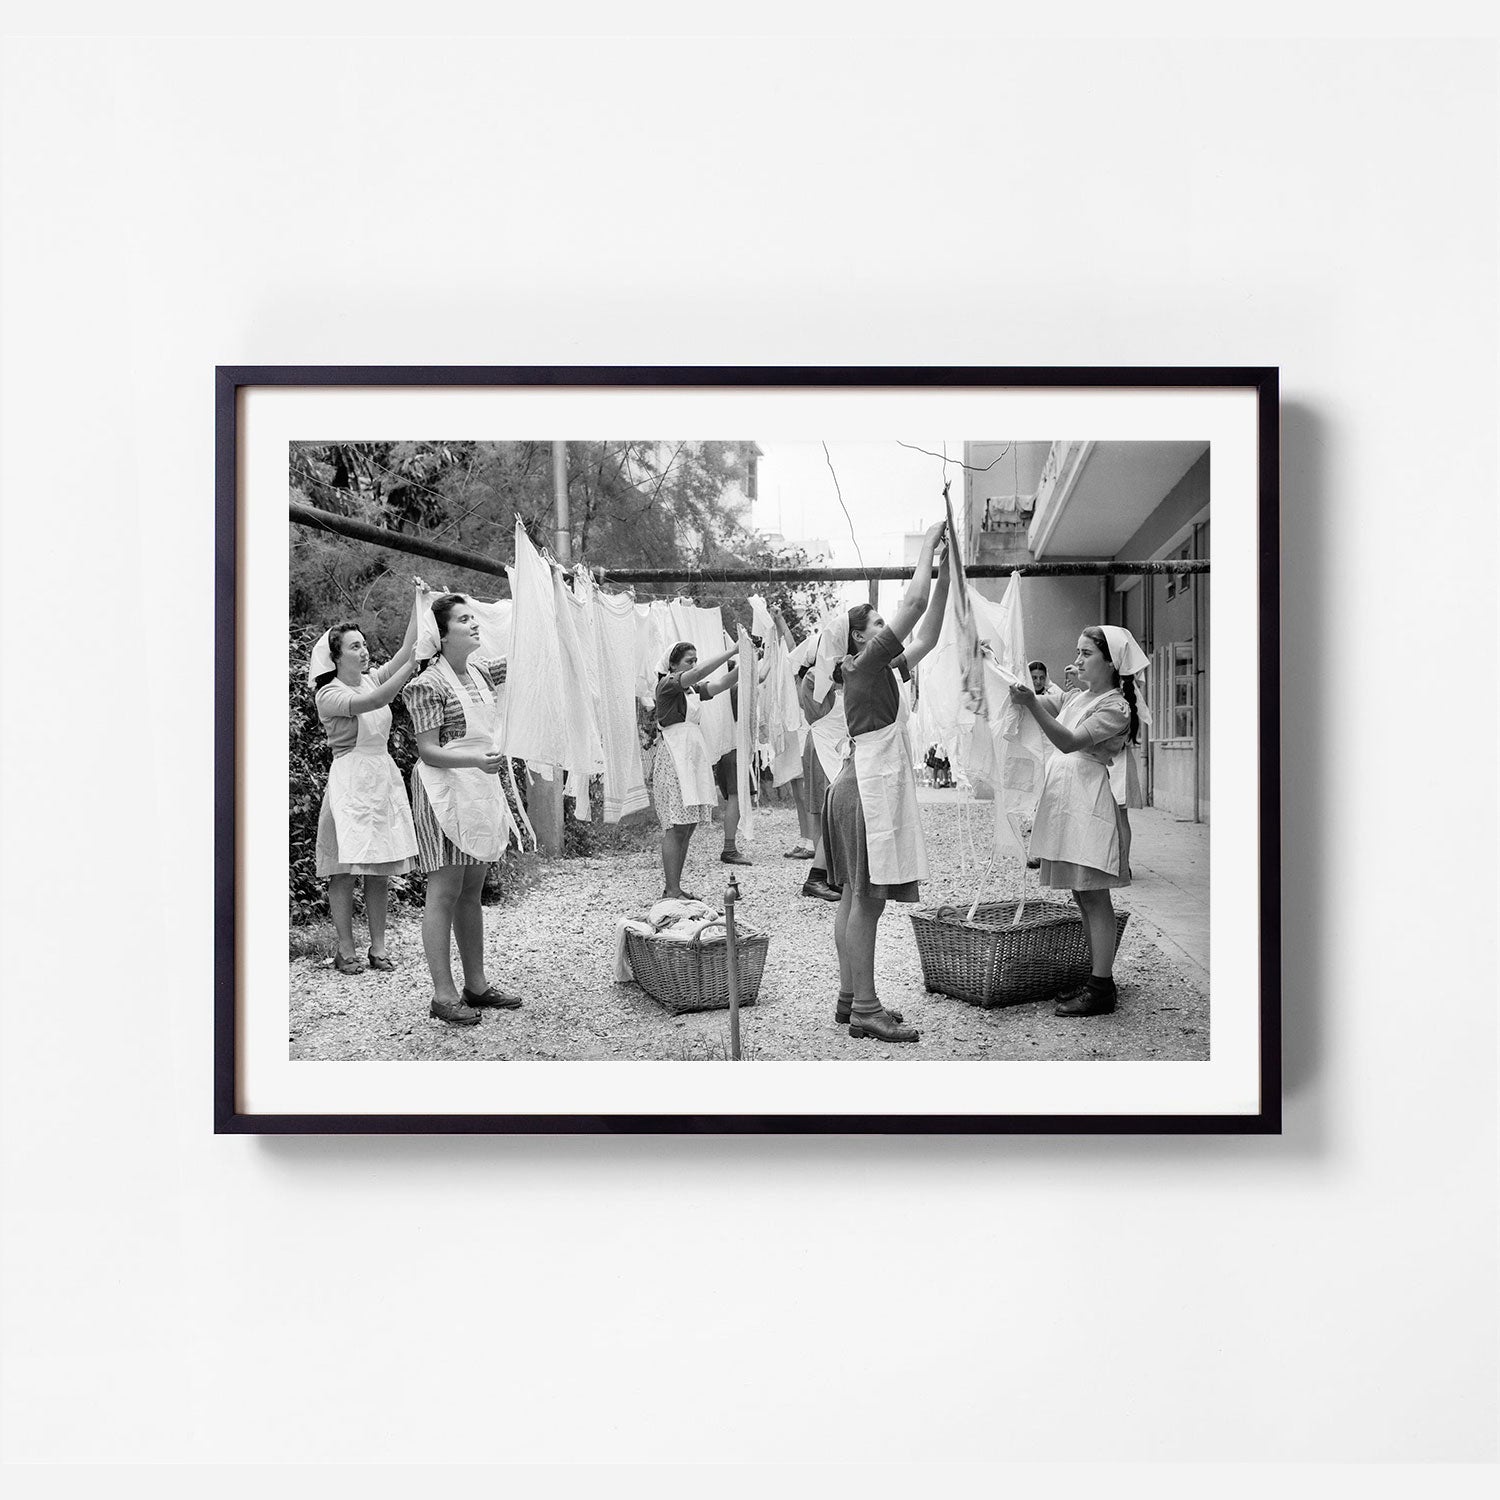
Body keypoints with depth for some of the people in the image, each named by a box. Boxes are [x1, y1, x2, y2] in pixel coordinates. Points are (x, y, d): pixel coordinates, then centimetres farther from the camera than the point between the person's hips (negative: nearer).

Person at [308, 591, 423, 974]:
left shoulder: (372, 679, 13)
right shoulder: (328, 695, -7)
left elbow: (406, 651, 5)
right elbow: (374, 702, -24)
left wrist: (417, 605, -2)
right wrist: (416, 663, -33)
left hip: (384, 778, 6)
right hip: (350, 781, -6)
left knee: (380, 869, 7)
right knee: (345, 869, -3)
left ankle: (378, 947, 13)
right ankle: (345, 950, 5)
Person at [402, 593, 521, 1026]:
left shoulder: (480, 671, 10)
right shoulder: (428, 685, -11)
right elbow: (427, 751, -16)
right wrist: (476, 759, -30)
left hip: (482, 789, 8)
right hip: (445, 791, -8)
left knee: (472, 892, 12)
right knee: (445, 892, -4)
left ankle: (476, 985, 20)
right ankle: (443, 995, 2)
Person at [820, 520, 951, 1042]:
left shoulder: (876, 670, 17)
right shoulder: (867, 663, -9)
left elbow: (927, 635, 21)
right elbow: (915, 602, -12)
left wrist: (945, 570, 17)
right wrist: (928, 543, -2)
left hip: (861, 787, 10)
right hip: (869, 789, -10)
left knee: (855, 897, 11)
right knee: (866, 900, -8)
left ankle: (850, 998, 17)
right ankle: (865, 1010, -4)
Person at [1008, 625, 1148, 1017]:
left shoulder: (1114, 706, -8)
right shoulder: (1079, 697, 19)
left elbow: (1070, 742, -21)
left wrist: (1032, 705, -30)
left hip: (1090, 803, -9)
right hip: (1065, 799, 9)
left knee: (1094, 896, -8)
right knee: (1083, 896, 11)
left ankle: (1101, 989, -5)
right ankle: (1096, 980, 17)